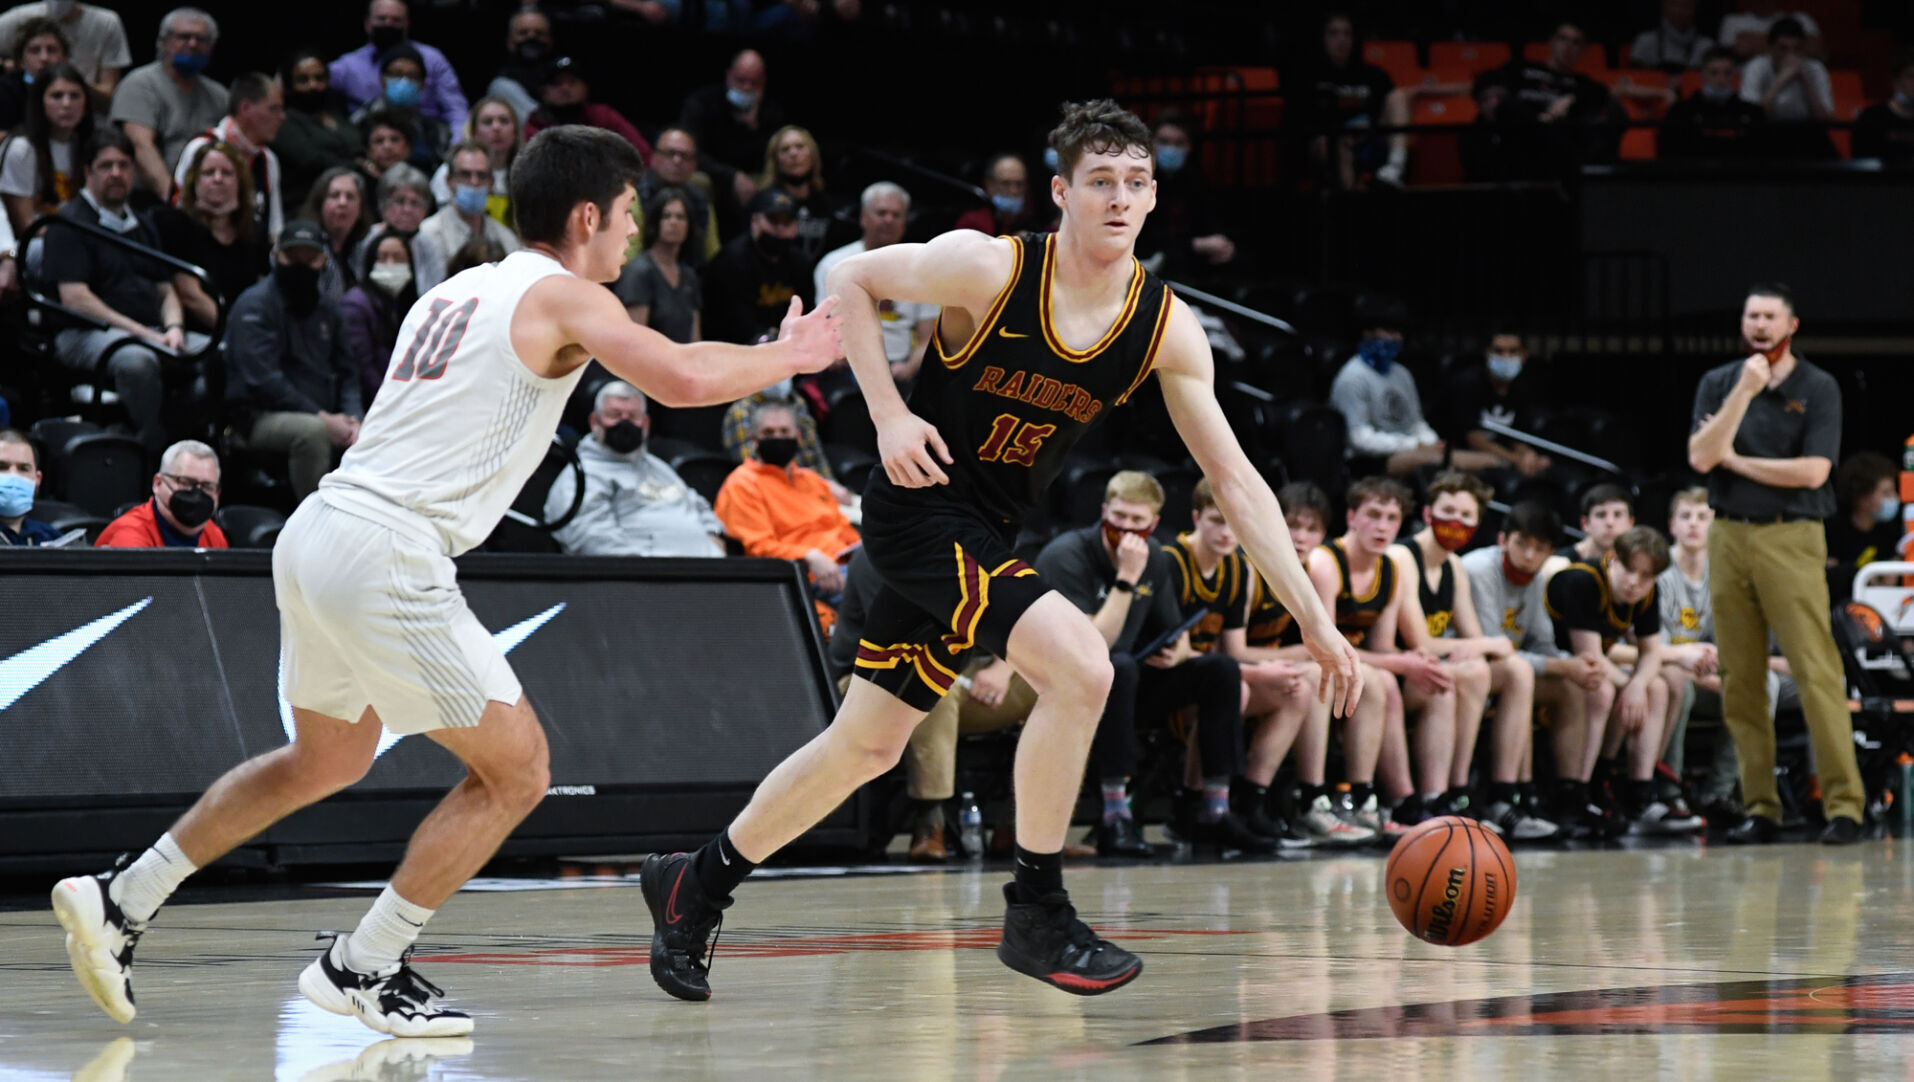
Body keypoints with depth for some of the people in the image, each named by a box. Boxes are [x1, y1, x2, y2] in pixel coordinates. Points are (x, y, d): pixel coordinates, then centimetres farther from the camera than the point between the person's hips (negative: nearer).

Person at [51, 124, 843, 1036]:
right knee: (515, 772, 3)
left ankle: (120, 900, 26)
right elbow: (684, 381, -17)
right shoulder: (562, 296, -5)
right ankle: (363, 968, 6)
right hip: (386, 557, -9)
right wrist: (788, 357, 1)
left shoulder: (458, 292, 20)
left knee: (330, 759, 28)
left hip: (318, 532, 9)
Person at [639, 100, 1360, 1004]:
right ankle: (1036, 913, -12)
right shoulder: (988, 268, -19)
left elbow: (1235, 481, -4)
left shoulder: (1168, 330, -7)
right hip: (919, 511, -6)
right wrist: (887, 412, -16)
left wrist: (1315, 621, -8)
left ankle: (697, 885, 33)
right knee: (1079, 663, -24)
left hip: (986, 536, 6)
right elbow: (850, 281, -4)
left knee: (868, 744, 15)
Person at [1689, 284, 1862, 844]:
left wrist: (1735, 460, -4)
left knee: (1817, 672, -11)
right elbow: (1700, 458, -3)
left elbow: (1813, 471, -10)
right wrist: (1744, 393, -10)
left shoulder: (1819, 389, 1)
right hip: (1729, 538, 4)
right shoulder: (1719, 384, 11)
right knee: (1740, 681, 2)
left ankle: (1844, 804, -12)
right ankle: (1760, 808, 7)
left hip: (1791, 539, -4)